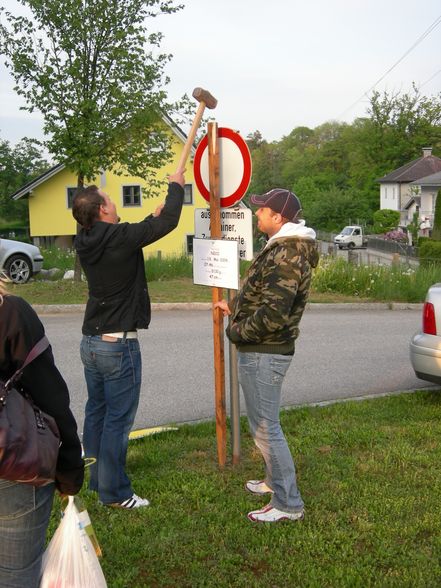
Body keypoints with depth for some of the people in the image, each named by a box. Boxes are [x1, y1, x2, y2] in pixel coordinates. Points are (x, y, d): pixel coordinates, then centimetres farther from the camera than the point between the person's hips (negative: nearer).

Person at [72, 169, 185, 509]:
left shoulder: (87, 242, 3)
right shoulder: (119, 237, -19)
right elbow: (169, 222, -12)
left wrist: (154, 216, 25)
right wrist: (176, 186, 4)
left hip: (91, 342, 8)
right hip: (118, 344, -8)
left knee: (96, 413, 17)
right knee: (118, 420, 0)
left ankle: (97, 479, 30)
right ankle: (114, 491, 9)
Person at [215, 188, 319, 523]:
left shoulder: (286, 256, -23)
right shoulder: (284, 248, 11)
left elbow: (273, 314, -29)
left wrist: (237, 331, -16)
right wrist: (235, 307, 17)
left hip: (263, 353, -11)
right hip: (267, 350, 11)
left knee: (265, 427, -2)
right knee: (265, 423, 23)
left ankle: (288, 504, 9)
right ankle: (276, 481, 40)